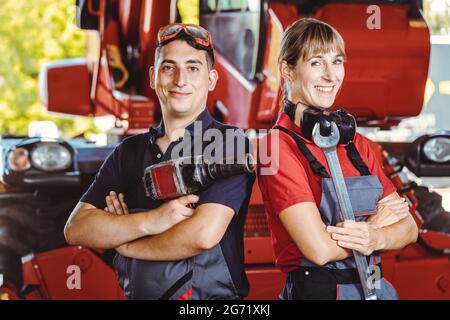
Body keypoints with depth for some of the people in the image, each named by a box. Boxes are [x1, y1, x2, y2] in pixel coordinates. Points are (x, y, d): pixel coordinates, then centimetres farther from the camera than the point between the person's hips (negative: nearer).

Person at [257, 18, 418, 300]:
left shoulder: (356, 144, 5)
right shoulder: (280, 144, -14)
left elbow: (408, 228, 3)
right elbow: (320, 249, -22)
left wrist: (376, 237, -18)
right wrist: (376, 222, -6)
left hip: (378, 287, 6)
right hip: (316, 289, -6)